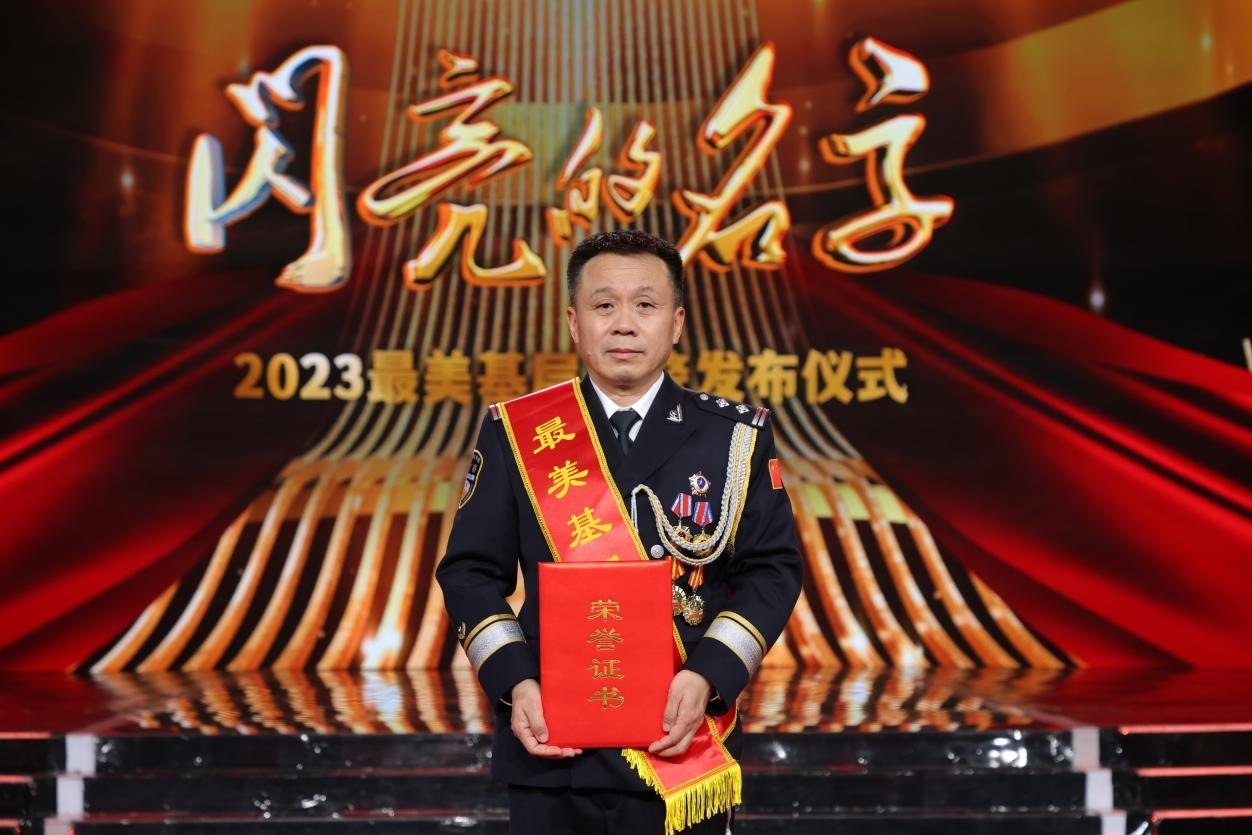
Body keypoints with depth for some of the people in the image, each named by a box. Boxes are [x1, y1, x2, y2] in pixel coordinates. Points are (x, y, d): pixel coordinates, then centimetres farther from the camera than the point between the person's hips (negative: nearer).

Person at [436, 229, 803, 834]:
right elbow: (471, 570, 2)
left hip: (683, 743, 0)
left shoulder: (736, 437, 1)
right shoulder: (516, 433, 1)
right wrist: (514, 684, -12)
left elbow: (772, 569, 0)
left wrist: (707, 677, -15)